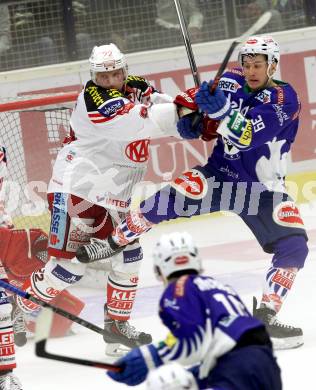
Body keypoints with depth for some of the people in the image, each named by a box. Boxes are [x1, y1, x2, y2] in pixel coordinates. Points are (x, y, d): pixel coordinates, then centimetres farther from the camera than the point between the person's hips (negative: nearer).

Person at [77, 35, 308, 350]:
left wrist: (220, 109, -44)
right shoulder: (230, 83, -4)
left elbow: (248, 136, -31)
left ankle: (265, 316, -4)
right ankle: (114, 242, -13)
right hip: (220, 175, 1)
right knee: (177, 196, -25)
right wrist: (190, 119, -14)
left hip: (264, 190, -1)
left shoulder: (284, 99, -16)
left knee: (294, 247, -15)